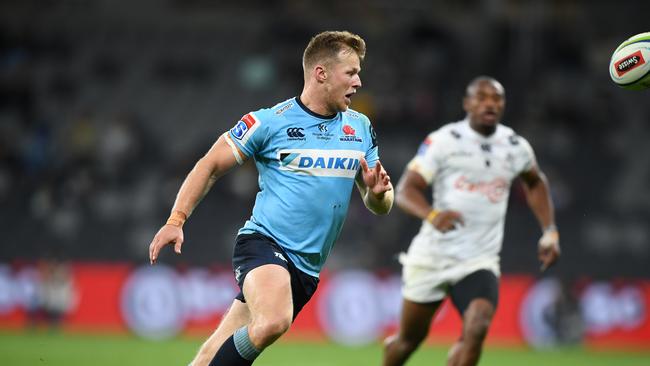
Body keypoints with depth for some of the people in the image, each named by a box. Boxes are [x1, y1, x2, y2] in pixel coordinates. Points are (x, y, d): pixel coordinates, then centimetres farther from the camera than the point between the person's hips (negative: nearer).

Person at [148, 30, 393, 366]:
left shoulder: (361, 128, 11)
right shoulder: (269, 121, -5)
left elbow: (379, 206, 16)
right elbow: (210, 165, 2)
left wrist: (378, 193, -8)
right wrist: (176, 221, -7)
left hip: (307, 265, 5)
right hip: (264, 241, -5)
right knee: (274, 320, -35)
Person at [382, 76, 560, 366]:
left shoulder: (515, 147, 4)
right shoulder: (444, 141, -9)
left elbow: (535, 182, 26)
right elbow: (405, 190, -14)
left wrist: (549, 232, 16)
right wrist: (432, 215, -35)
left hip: (479, 262, 2)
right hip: (432, 255, -2)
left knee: (477, 328, -24)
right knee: (410, 337, 11)